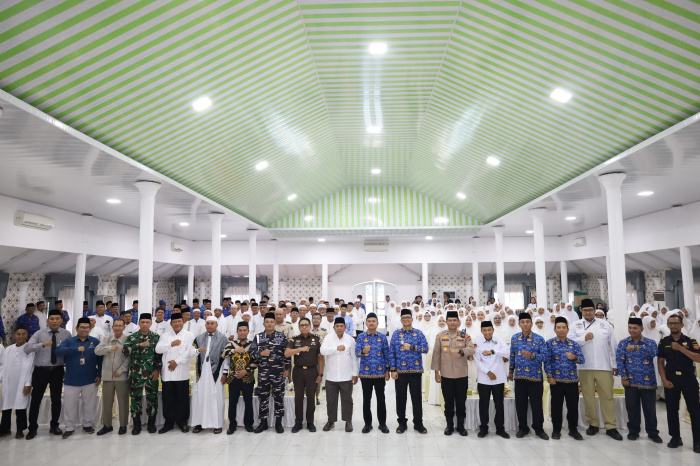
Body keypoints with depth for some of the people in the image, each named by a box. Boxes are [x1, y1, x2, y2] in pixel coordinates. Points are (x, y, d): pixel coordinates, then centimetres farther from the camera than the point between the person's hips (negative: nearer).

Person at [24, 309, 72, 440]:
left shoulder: (66, 334, -1)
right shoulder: (39, 333, -2)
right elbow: (26, 348, -14)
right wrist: (43, 344, -29)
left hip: (57, 370, 1)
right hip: (40, 370, 0)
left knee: (56, 399, 11)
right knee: (36, 400, 6)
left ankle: (54, 426, 28)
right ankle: (32, 428, 22)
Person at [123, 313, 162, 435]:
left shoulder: (156, 337, 4)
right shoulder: (131, 337, 4)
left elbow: (159, 354, 1)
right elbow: (126, 351, -13)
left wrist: (157, 369, -6)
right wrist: (140, 345, -20)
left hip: (152, 373, 0)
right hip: (136, 373, 0)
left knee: (152, 397, 5)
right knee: (135, 397, 5)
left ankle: (151, 423, 19)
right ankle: (136, 425, 19)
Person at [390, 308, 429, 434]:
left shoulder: (419, 333, 4)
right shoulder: (396, 334, 3)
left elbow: (425, 349, -5)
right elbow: (391, 352, 0)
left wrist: (411, 347, -15)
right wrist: (392, 370, -5)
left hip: (416, 371, 0)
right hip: (400, 371, 0)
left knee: (417, 397, 6)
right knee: (400, 398, 7)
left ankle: (418, 423, 20)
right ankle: (402, 423, 22)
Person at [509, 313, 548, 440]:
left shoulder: (539, 339, -3)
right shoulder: (514, 338, 6)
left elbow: (544, 356, -8)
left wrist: (532, 355, -24)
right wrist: (510, 371, 17)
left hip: (535, 376, -2)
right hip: (519, 376, 3)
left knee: (536, 403, 3)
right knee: (520, 403, 8)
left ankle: (538, 429, 20)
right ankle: (523, 428, 22)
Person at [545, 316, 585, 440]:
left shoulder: (574, 344, 9)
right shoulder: (549, 343, 2)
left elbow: (582, 359, 4)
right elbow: (547, 361, -1)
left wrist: (575, 357, -17)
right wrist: (549, 376, -8)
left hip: (572, 380, 2)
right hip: (556, 380, -2)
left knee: (573, 405, 6)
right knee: (556, 406, 5)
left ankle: (573, 429, 21)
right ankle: (556, 430, 17)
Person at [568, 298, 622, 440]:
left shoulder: (605, 324, 10)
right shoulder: (576, 325, 8)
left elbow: (613, 346, 10)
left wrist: (615, 365, 7)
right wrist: (584, 338, -12)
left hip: (604, 367, 0)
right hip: (585, 367, 0)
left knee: (607, 396, 0)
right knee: (588, 397, 6)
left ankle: (611, 427, 8)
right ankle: (593, 424, 18)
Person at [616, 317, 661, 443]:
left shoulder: (650, 342, 1)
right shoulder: (623, 343, 2)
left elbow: (654, 352, -22)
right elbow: (620, 361, -3)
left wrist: (636, 347, -34)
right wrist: (624, 378, -9)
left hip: (648, 381, -1)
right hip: (631, 381, 1)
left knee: (650, 408, 8)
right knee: (632, 408, 8)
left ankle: (652, 433, 23)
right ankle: (633, 431, 23)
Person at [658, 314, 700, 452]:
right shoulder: (664, 342, 6)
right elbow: (660, 362, 7)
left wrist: (680, 348, -20)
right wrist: (664, 380, -2)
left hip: (688, 378, -2)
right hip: (671, 380, 2)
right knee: (671, 410, 7)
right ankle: (675, 438, 19)